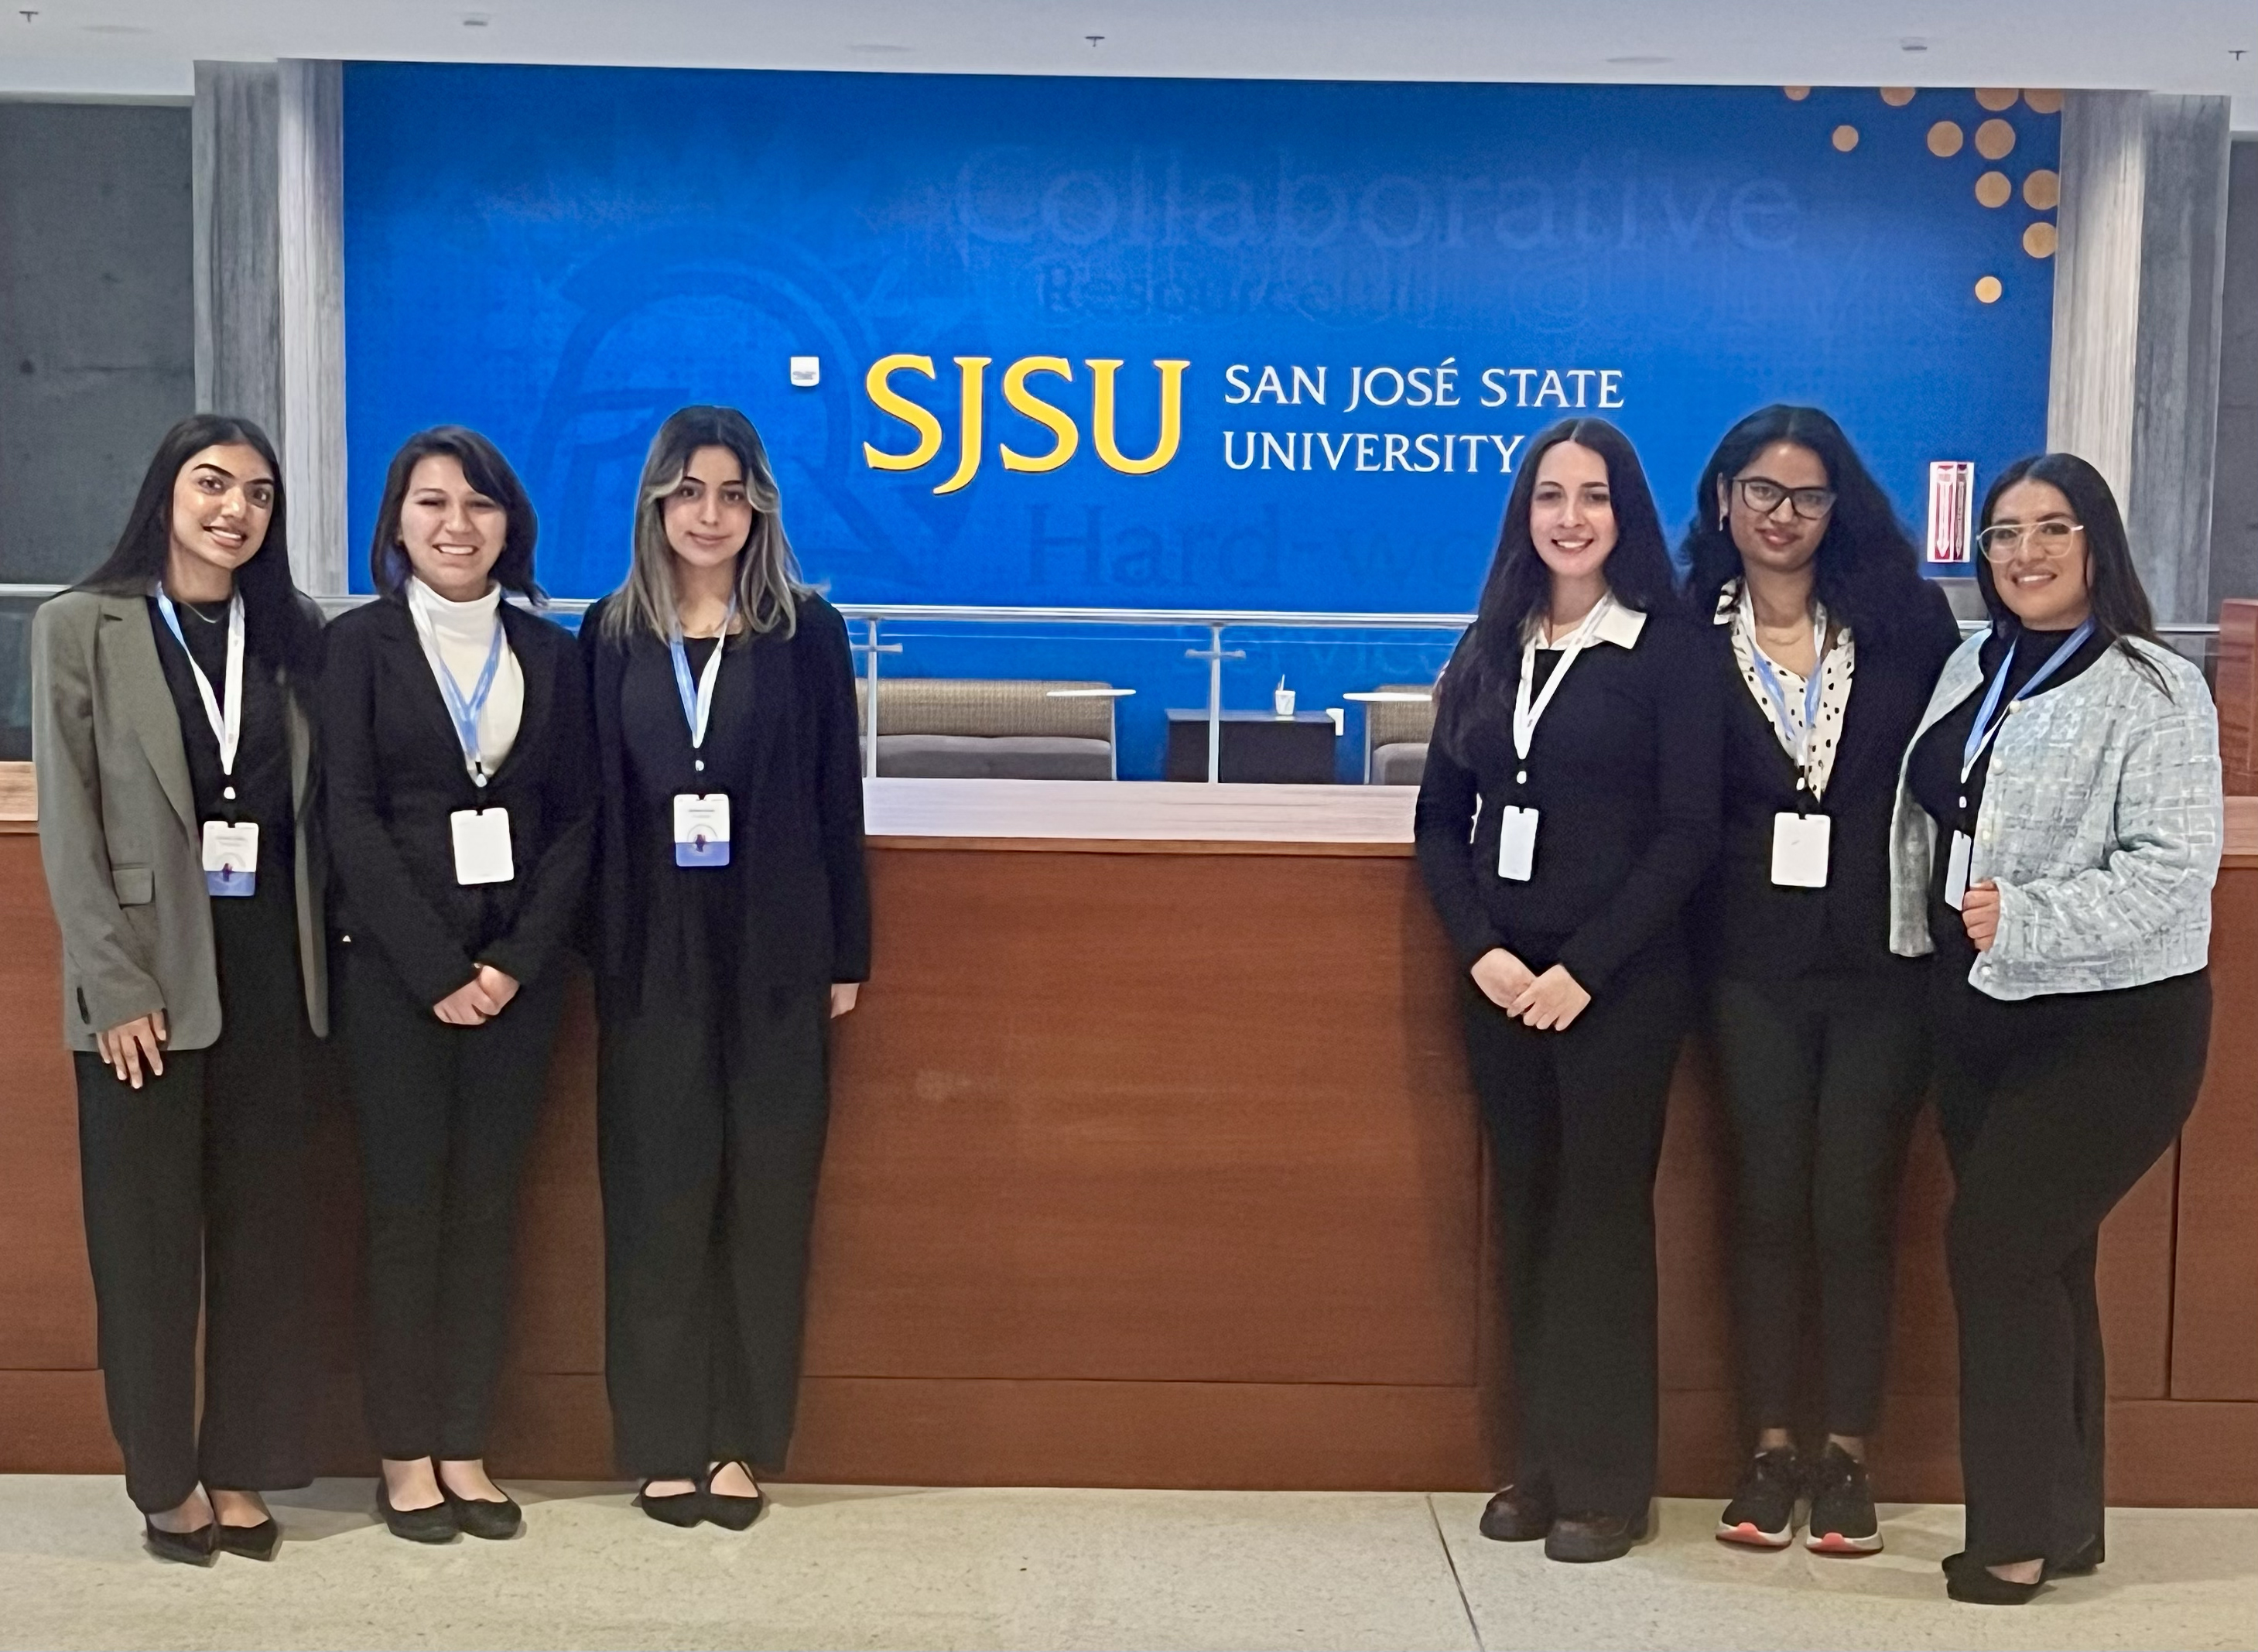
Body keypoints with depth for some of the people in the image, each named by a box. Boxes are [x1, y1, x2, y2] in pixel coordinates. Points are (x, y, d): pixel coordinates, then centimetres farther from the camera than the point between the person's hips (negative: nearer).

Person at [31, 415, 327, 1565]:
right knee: (147, 1235, 5)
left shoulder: (294, 634, 8)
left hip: (268, 961, 3)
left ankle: (242, 1471, 19)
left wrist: (324, 945, -4)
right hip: (148, 970, -3)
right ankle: (166, 1480, 18)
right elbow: (68, 821, -7)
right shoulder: (80, 627, -2)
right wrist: (114, 982, -13)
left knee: (263, 1227, 8)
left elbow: (317, 804, 6)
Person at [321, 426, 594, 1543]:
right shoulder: (360, 643, 0)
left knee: (488, 1201, 6)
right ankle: (405, 1455, 12)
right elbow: (351, 814, -7)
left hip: (517, 966, 3)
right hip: (393, 964, -2)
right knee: (406, 1200, 2)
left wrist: (516, 961, -8)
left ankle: (464, 1450, 15)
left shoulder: (550, 653, 8)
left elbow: (576, 817, 4)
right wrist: (438, 971, -13)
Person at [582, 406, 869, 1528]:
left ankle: (743, 1443, 15)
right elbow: (590, 801, 4)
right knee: (656, 1196, 4)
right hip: (652, 957, 1)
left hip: (775, 955, -1)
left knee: (767, 1195, 4)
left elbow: (837, 801, 1)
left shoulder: (808, 634, 2)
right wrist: (595, 951, -2)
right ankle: (662, 1443, 15)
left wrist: (846, 954, -1)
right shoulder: (611, 636, 5)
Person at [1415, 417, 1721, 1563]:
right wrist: (1481, 950, -7)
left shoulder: (1669, 653, -5)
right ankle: (1539, 1462, 20)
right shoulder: (1489, 648, 9)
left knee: (1603, 1215, 1)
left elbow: (1688, 834, -10)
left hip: (1620, 982, -4)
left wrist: (1582, 969, -15)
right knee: (1525, 1213, 9)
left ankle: (1606, 1480, 12)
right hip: (1500, 978, 5)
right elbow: (1441, 817, 8)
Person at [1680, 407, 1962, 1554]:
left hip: (1882, 955, 0)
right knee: (1767, 1203, 7)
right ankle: (1770, 1452, 17)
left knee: (1854, 1208, 3)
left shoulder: (1904, 618, 0)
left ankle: (1846, 1456, 15)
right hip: (1754, 960, 1)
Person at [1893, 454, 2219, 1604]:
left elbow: (2174, 870, -19)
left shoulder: (2156, 691, -11)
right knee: (2037, 1262, 12)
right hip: (1979, 1014, 7)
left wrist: (2021, 920, -24)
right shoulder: (1973, 669, 9)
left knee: (1996, 1246, -9)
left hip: (2108, 1026, -6)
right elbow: (1925, 823, 14)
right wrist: (1923, 944, 3)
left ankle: (2021, 1530, 4)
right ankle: (2063, 1519, 24)